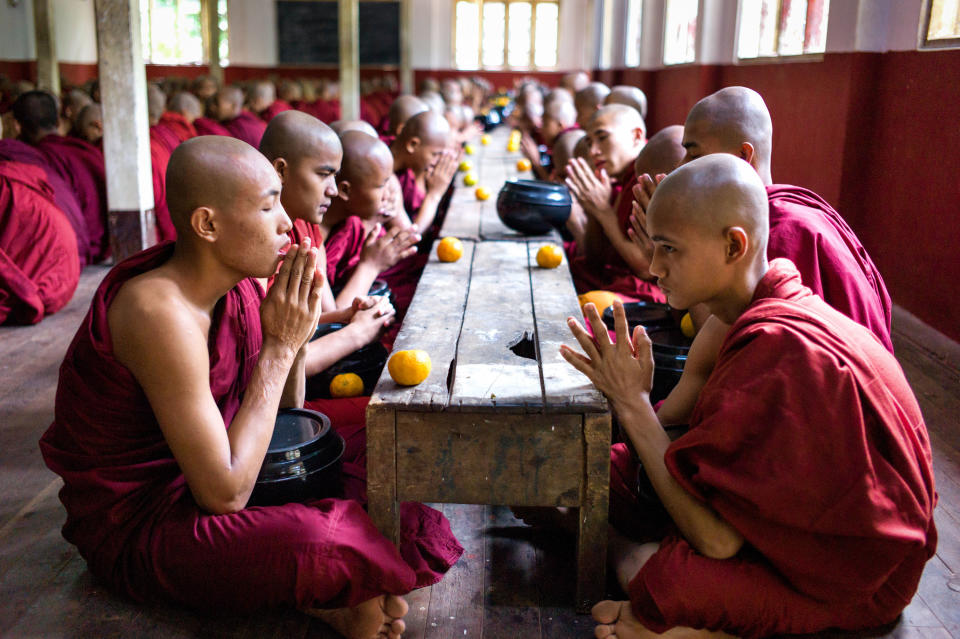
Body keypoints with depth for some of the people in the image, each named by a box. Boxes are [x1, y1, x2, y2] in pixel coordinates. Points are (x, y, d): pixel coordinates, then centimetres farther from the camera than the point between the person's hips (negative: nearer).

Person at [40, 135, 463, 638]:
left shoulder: (243, 286, -5)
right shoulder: (162, 314, -30)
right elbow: (225, 492, -30)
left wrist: (295, 332, -12)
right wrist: (280, 346, -25)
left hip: (198, 479, 9)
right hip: (135, 529, -9)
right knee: (323, 545, -35)